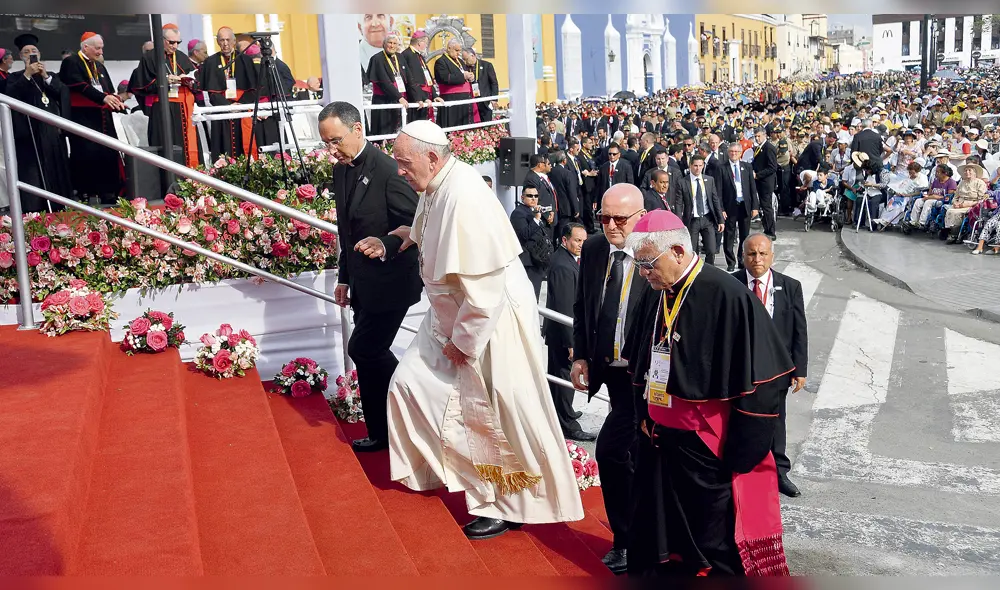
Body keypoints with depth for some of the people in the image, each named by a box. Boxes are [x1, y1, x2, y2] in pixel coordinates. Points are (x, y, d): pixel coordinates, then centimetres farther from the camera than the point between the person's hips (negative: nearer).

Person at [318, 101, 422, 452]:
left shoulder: (388, 170, -18)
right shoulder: (341, 171, 9)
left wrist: (385, 247, -31)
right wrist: (345, 277, 19)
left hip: (390, 282, -8)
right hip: (364, 284, 8)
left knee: (364, 349, -8)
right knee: (371, 356, 12)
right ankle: (382, 432, 23)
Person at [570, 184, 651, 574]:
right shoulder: (593, 249, 2)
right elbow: (582, 306, 12)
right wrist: (581, 356, 6)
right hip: (608, 368, 6)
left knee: (610, 450, -12)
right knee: (637, 452, 18)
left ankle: (627, 542, 7)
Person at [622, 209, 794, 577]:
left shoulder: (727, 297, -19)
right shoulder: (654, 297, 4)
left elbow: (761, 381, -18)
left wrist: (739, 456, -16)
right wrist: (644, 416, 11)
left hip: (709, 453, -7)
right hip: (658, 444, 7)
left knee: (718, 550, 7)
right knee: (654, 542, 18)